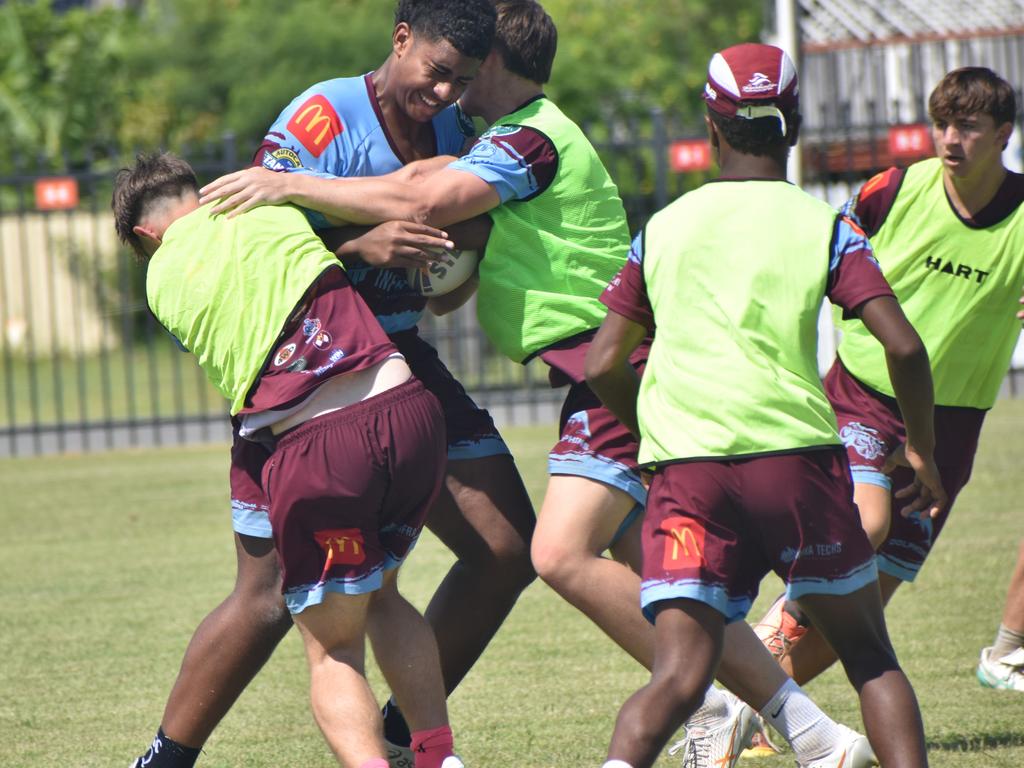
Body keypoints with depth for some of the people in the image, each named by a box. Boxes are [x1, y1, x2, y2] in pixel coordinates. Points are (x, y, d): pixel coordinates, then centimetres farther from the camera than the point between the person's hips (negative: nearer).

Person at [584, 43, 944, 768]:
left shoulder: (664, 227, 14)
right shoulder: (821, 225, 6)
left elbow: (602, 365, 14)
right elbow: (904, 347, -3)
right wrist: (923, 452, 13)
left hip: (685, 468, 1)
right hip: (798, 455, -1)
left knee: (679, 678, -5)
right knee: (870, 653, 13)